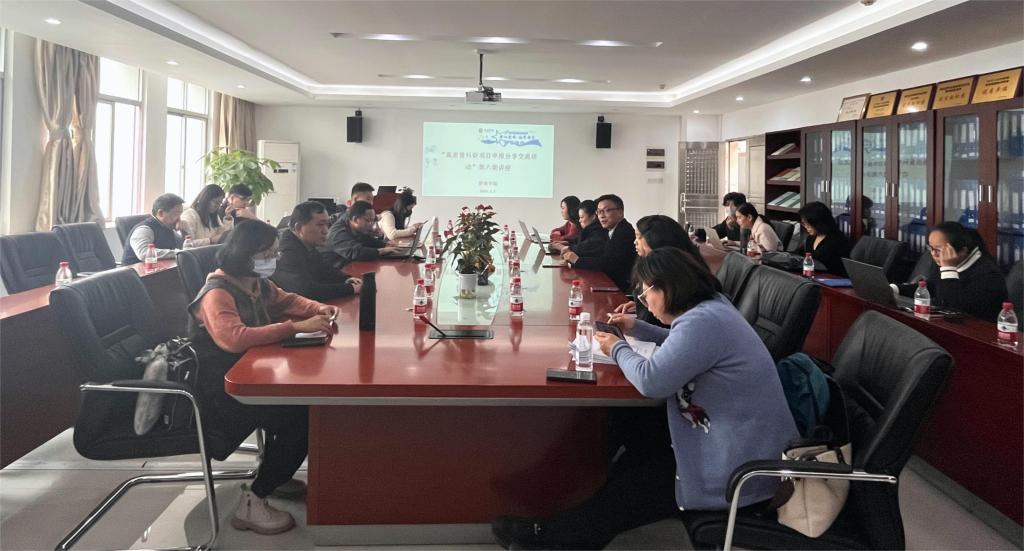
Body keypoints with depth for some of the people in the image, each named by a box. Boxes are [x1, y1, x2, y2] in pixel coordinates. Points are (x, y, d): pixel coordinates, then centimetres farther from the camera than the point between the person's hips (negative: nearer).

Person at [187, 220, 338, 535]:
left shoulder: (257, 283, 6)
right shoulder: (217, 294, -21)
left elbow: (285, 301, 25)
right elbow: (235, 338, -39)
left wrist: (318, 309, 3)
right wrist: (296, 327, -38)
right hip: (219, 390, -9)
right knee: (300, 417, -21)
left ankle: (275, 474, 13)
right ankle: (252, 502, -9)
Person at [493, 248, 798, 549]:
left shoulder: (702, 321, -25)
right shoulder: (711, 307, 8)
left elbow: (651, 380, -28)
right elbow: (681, 346, 28)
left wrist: (618, 349, -8)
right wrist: (637, 328, 15)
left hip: (741, 471, -10)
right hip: (742, 448, 10)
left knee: (628, 489, 3)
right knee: (634, 461, 15)